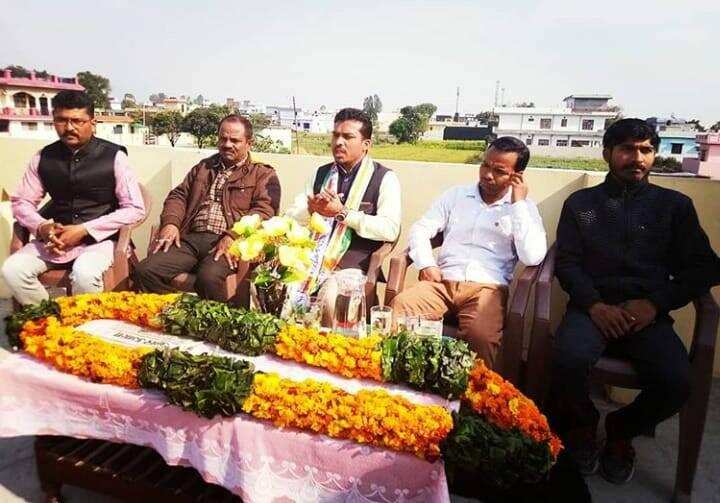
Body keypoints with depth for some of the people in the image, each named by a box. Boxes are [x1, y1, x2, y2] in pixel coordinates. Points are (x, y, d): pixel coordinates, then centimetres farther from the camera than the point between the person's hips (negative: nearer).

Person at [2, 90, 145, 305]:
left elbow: (135, 209, -11)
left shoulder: (113, 157, -7)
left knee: (84, 273, -33)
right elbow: (21, 202, 11)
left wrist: (84, 230, -16)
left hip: (99, 237, -4)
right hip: (57, 237, 4)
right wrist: (42, 227, -12)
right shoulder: (43, 157, 4)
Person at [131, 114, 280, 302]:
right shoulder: (204, 167, 29)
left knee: (208, 278, -35)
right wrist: (170, 222, 3)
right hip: (190, 238, 5)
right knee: (145, 271, -18)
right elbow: (179, 195, 25)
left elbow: (264, 211, -4)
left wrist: (233, 237, -19)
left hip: (229, 242, -5)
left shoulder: (263, 174, 11)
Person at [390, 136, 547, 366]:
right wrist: (426, 264, -8)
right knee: (399, 307, -28)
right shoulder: (456, 195, 16)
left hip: (487, 287, -2)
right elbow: (420, 229, 11)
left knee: (481, 334, -35)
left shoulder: (525, 208, 9)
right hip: (443, 282, 2)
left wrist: (518, 204, -5)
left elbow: (533, 257, -7)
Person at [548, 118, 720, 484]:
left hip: (647, 313, 1)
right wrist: (594, 305, -13)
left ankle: (621, 431, 8)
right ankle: (581, 426, 4)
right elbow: (567, 262, 6)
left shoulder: (675, 205, 16)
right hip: (593, 307, -1)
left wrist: (655, 303, -8)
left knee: (676, 382, -27)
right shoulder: (580, 203, 15)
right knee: (569, 359, -32)